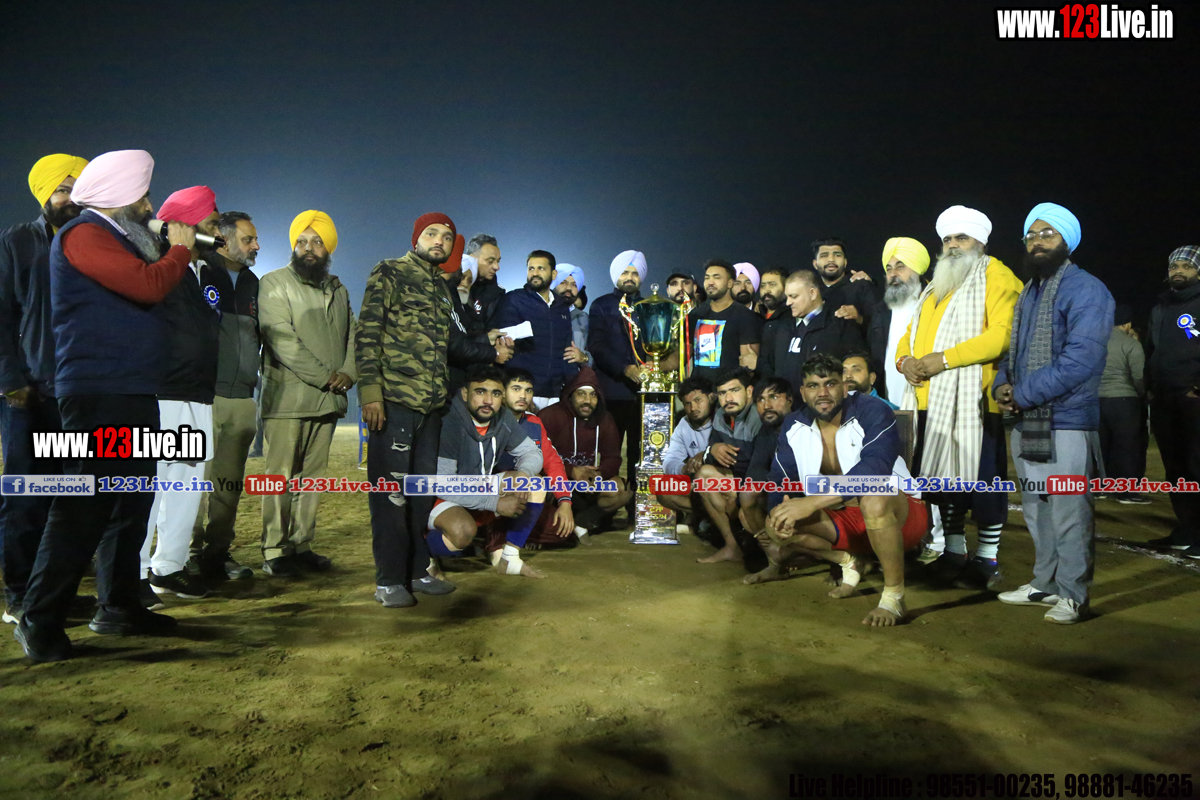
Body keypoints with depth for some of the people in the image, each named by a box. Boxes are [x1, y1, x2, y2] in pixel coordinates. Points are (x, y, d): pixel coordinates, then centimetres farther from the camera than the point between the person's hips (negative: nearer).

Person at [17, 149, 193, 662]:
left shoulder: (120, 237, 22)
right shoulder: (84, 234, -8)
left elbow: (146, 293, 19)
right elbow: (148, 286, -20)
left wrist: (173, 248, 13)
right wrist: (181, 250, -3)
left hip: (133, 391, 10)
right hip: (98, 392, -10)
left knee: (131, 503, 12)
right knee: (83, 509, -8)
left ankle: (118, 607, 22)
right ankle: (41, 622, 2)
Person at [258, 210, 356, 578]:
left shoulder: (338, 290, 19)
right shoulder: (274, 283, 1)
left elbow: (351, 337, 17)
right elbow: (282, 339, -9)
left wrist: (348, 372, -2)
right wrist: (325, 376, -12)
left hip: (329, 398, 5)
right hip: (288, 397, -5)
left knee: (312, 476, 7)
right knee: (281, 476, -3)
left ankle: (302, 545, 14)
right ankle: (275, 551, 4)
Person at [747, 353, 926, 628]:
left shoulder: (872, 412, -20)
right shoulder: (794, 426, -1)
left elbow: (874, 470, -36)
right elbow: (781, 479, 1)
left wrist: (812, 502, -44)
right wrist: (780, 511, -21)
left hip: (898, 513, -5)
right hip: (843, 518, 5)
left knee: (874, 500, -40)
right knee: (776, 525, -17)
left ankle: (894, 597, -21)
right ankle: (849, 561, 5)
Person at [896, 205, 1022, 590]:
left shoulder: (996, 278, -2)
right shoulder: (935, 288, 23)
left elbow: (1002, 334, -16)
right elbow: (911, 333, 22)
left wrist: (945, 359, -21)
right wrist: (905, 359, -1)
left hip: (973, 398, -7)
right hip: (932, 399, 8)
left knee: (981, 479, -1)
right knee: (944, 477, 12)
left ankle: (987, 560, 11)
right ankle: (954, 552, 24)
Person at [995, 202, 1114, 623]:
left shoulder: (1086, 290, -8)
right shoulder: (1027, 294, 18)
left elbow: (1080, 359, -19)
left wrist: (1023, 394, -17)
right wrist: (1002, 384, 0)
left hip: (1067, 423, -8)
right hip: (1026, 423, 8)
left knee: (1069, 513, -3)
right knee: (1036, 509, 15)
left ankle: (1072, 595, 9)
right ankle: (1044, 584, 27)